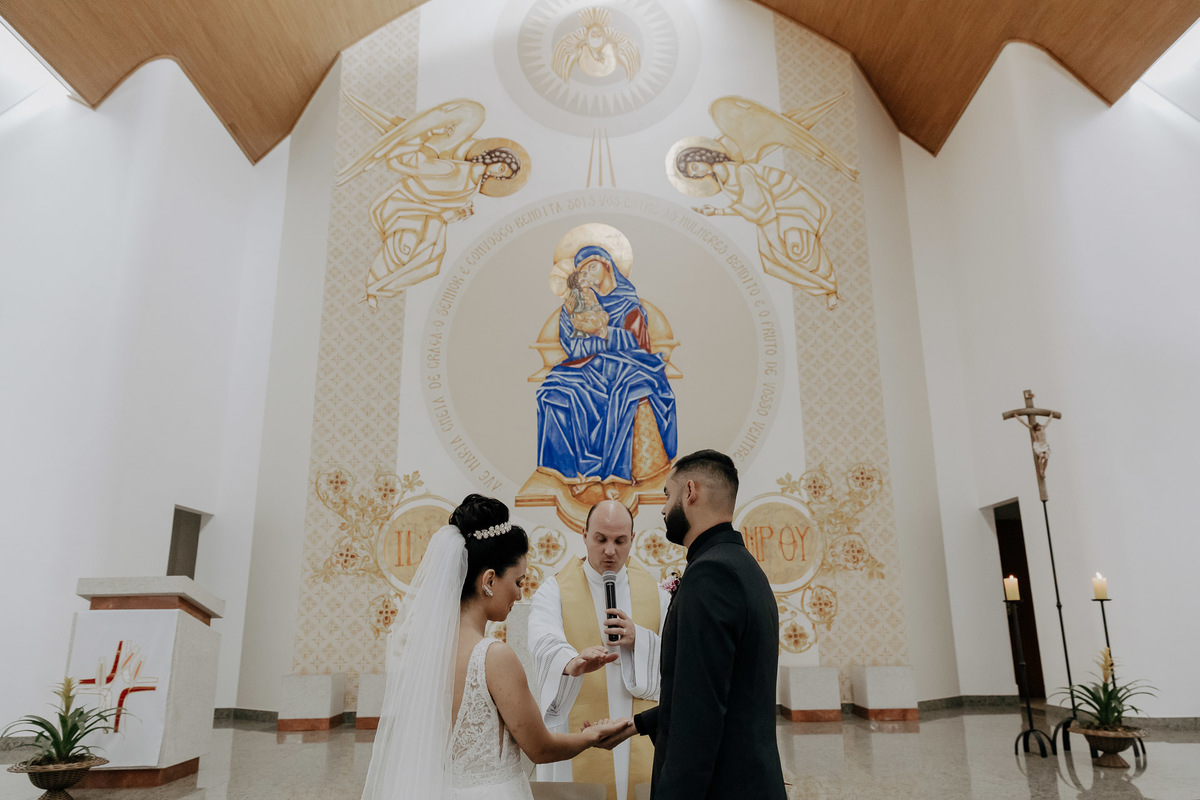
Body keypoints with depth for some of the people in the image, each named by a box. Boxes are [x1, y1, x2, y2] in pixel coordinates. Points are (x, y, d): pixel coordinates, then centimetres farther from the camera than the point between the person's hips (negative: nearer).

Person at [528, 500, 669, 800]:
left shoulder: (654, 592, 8)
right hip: (578, 738, -2)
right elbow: (544, 642, -23)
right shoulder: (555, 591, -3)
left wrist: (638, 639, -15)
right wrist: (571, 662, -44)